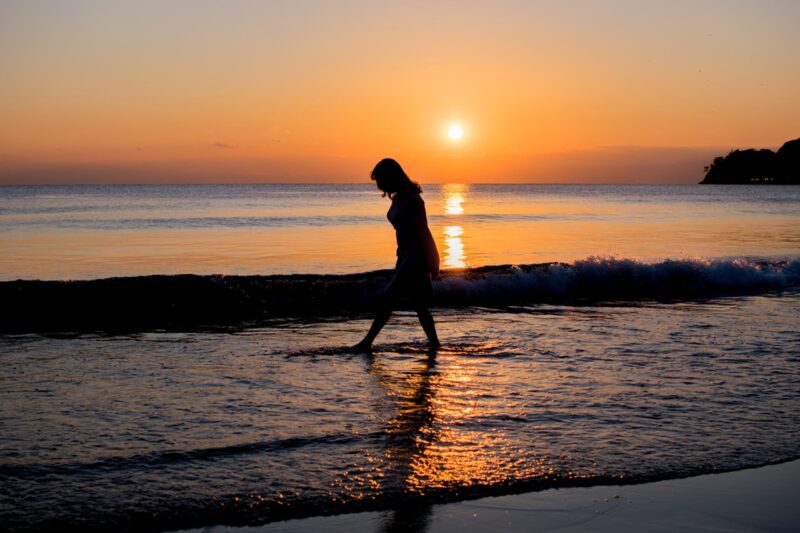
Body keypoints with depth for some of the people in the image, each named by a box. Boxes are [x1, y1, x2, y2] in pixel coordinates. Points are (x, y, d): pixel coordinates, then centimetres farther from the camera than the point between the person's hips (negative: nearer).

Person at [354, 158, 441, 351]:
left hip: (416, 255, -10)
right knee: (419, 304, 10)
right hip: (405, 255, 10)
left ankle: (367, 342, -10)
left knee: (389, 297, -12)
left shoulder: (412, 199, -15)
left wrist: (431, 262, -16)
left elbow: (423, 232, -16)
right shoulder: (397, 199, 11)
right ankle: (434, 343, 15)